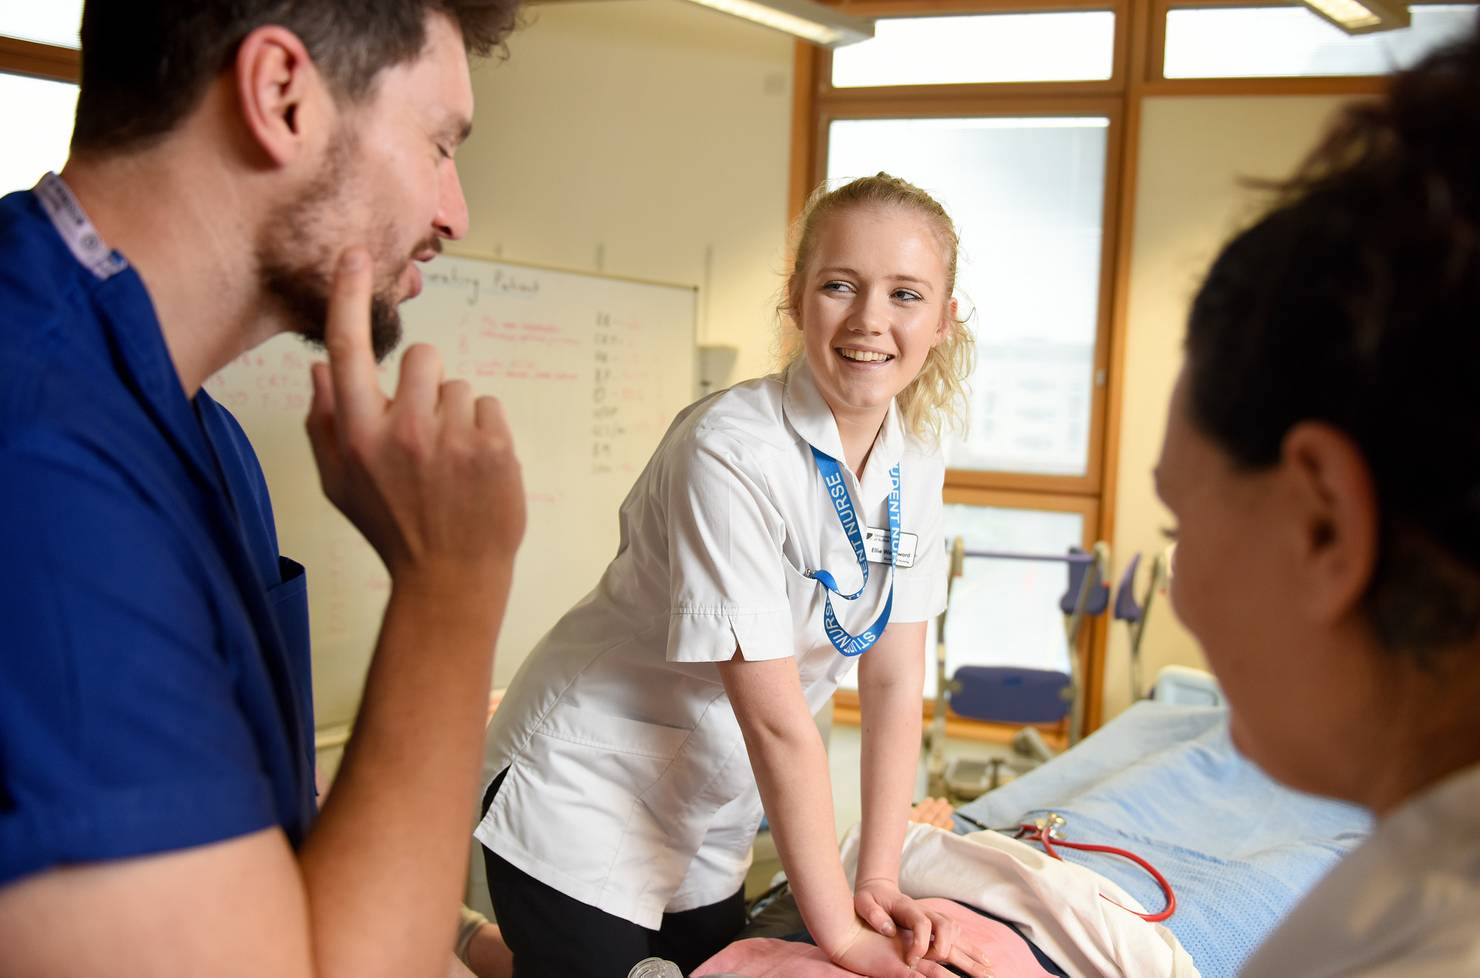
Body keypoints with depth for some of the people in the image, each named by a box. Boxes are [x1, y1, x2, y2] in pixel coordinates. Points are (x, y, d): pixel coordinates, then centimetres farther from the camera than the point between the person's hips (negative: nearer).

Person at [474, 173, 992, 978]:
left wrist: (878, 881, -7)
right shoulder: (731, 452, -26)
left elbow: (894, 682, -2)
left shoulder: (913, 460, -4)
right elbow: (775, 720, -26)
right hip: (588, 800, -7)